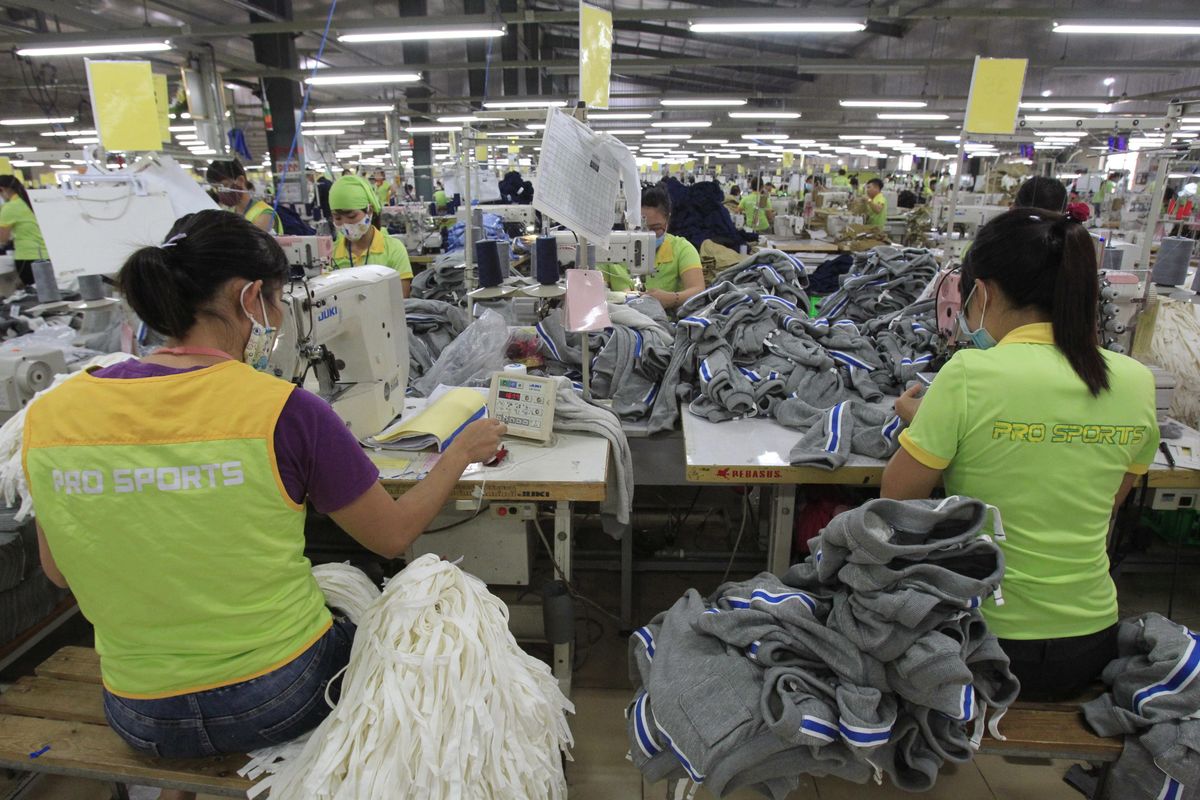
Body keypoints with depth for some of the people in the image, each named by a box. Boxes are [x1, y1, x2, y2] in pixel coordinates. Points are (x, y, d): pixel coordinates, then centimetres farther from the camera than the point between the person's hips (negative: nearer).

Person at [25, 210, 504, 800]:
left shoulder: (48, 416, -10)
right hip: (279, 698, -4)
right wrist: (461, 453, 4)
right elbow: (394, 536, -9)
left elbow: (59, 571, 6)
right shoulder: (284, 412, -22)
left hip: (141, 721, 4)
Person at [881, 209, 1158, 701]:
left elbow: (898, 496, -13)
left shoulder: (969, 376, -23)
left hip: (986, 644, -5)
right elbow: (1109, 503, 9)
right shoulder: (1136, 382, -6)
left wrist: (919, 421, 4)